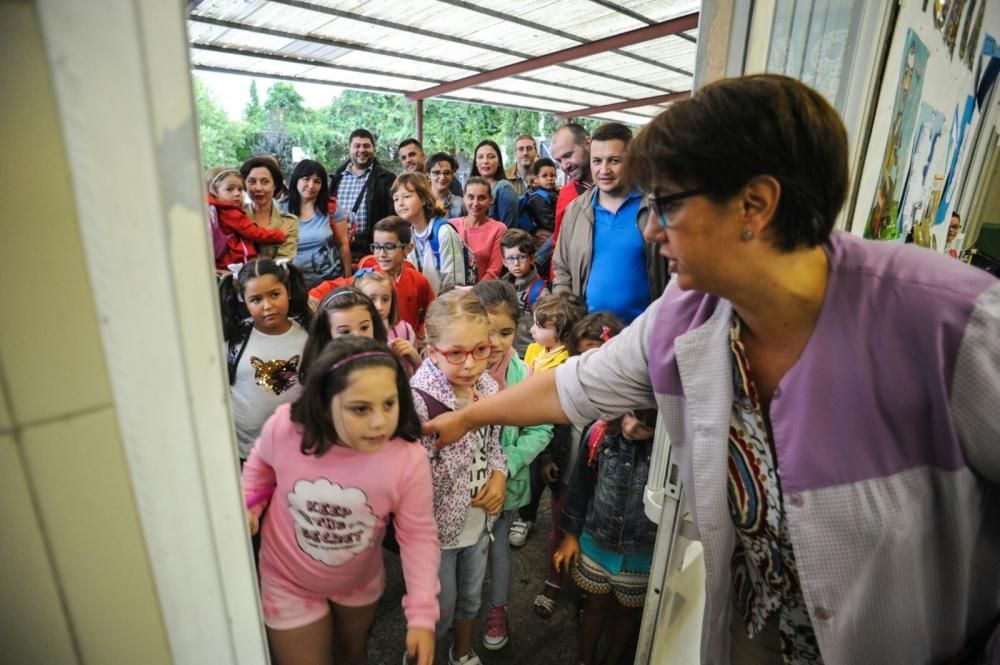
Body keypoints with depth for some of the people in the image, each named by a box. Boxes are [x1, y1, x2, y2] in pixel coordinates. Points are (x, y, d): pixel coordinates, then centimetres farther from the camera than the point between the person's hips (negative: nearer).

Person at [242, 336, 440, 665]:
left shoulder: (409, 458, -32)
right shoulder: (284, 428, -29)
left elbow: (418, 535, -19)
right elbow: (262, 463, -3)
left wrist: (422, 614, -22)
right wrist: (247, 505, -15)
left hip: (360, 582, 2)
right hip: (289, 583, -1)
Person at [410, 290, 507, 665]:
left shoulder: (488, 385, -10)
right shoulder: (416, 401, -30)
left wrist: (499, 477, -9)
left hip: (479, 518, 6)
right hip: (437, 525, -5)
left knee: (471, 597, 28)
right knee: (439, 608, 19)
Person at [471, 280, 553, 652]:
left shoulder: (523, 375, -18)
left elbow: (541, 430, -12)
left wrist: (506, 465, -20)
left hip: (504, 483, 0)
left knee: (498, 548, 23)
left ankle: (498, 611, 50)